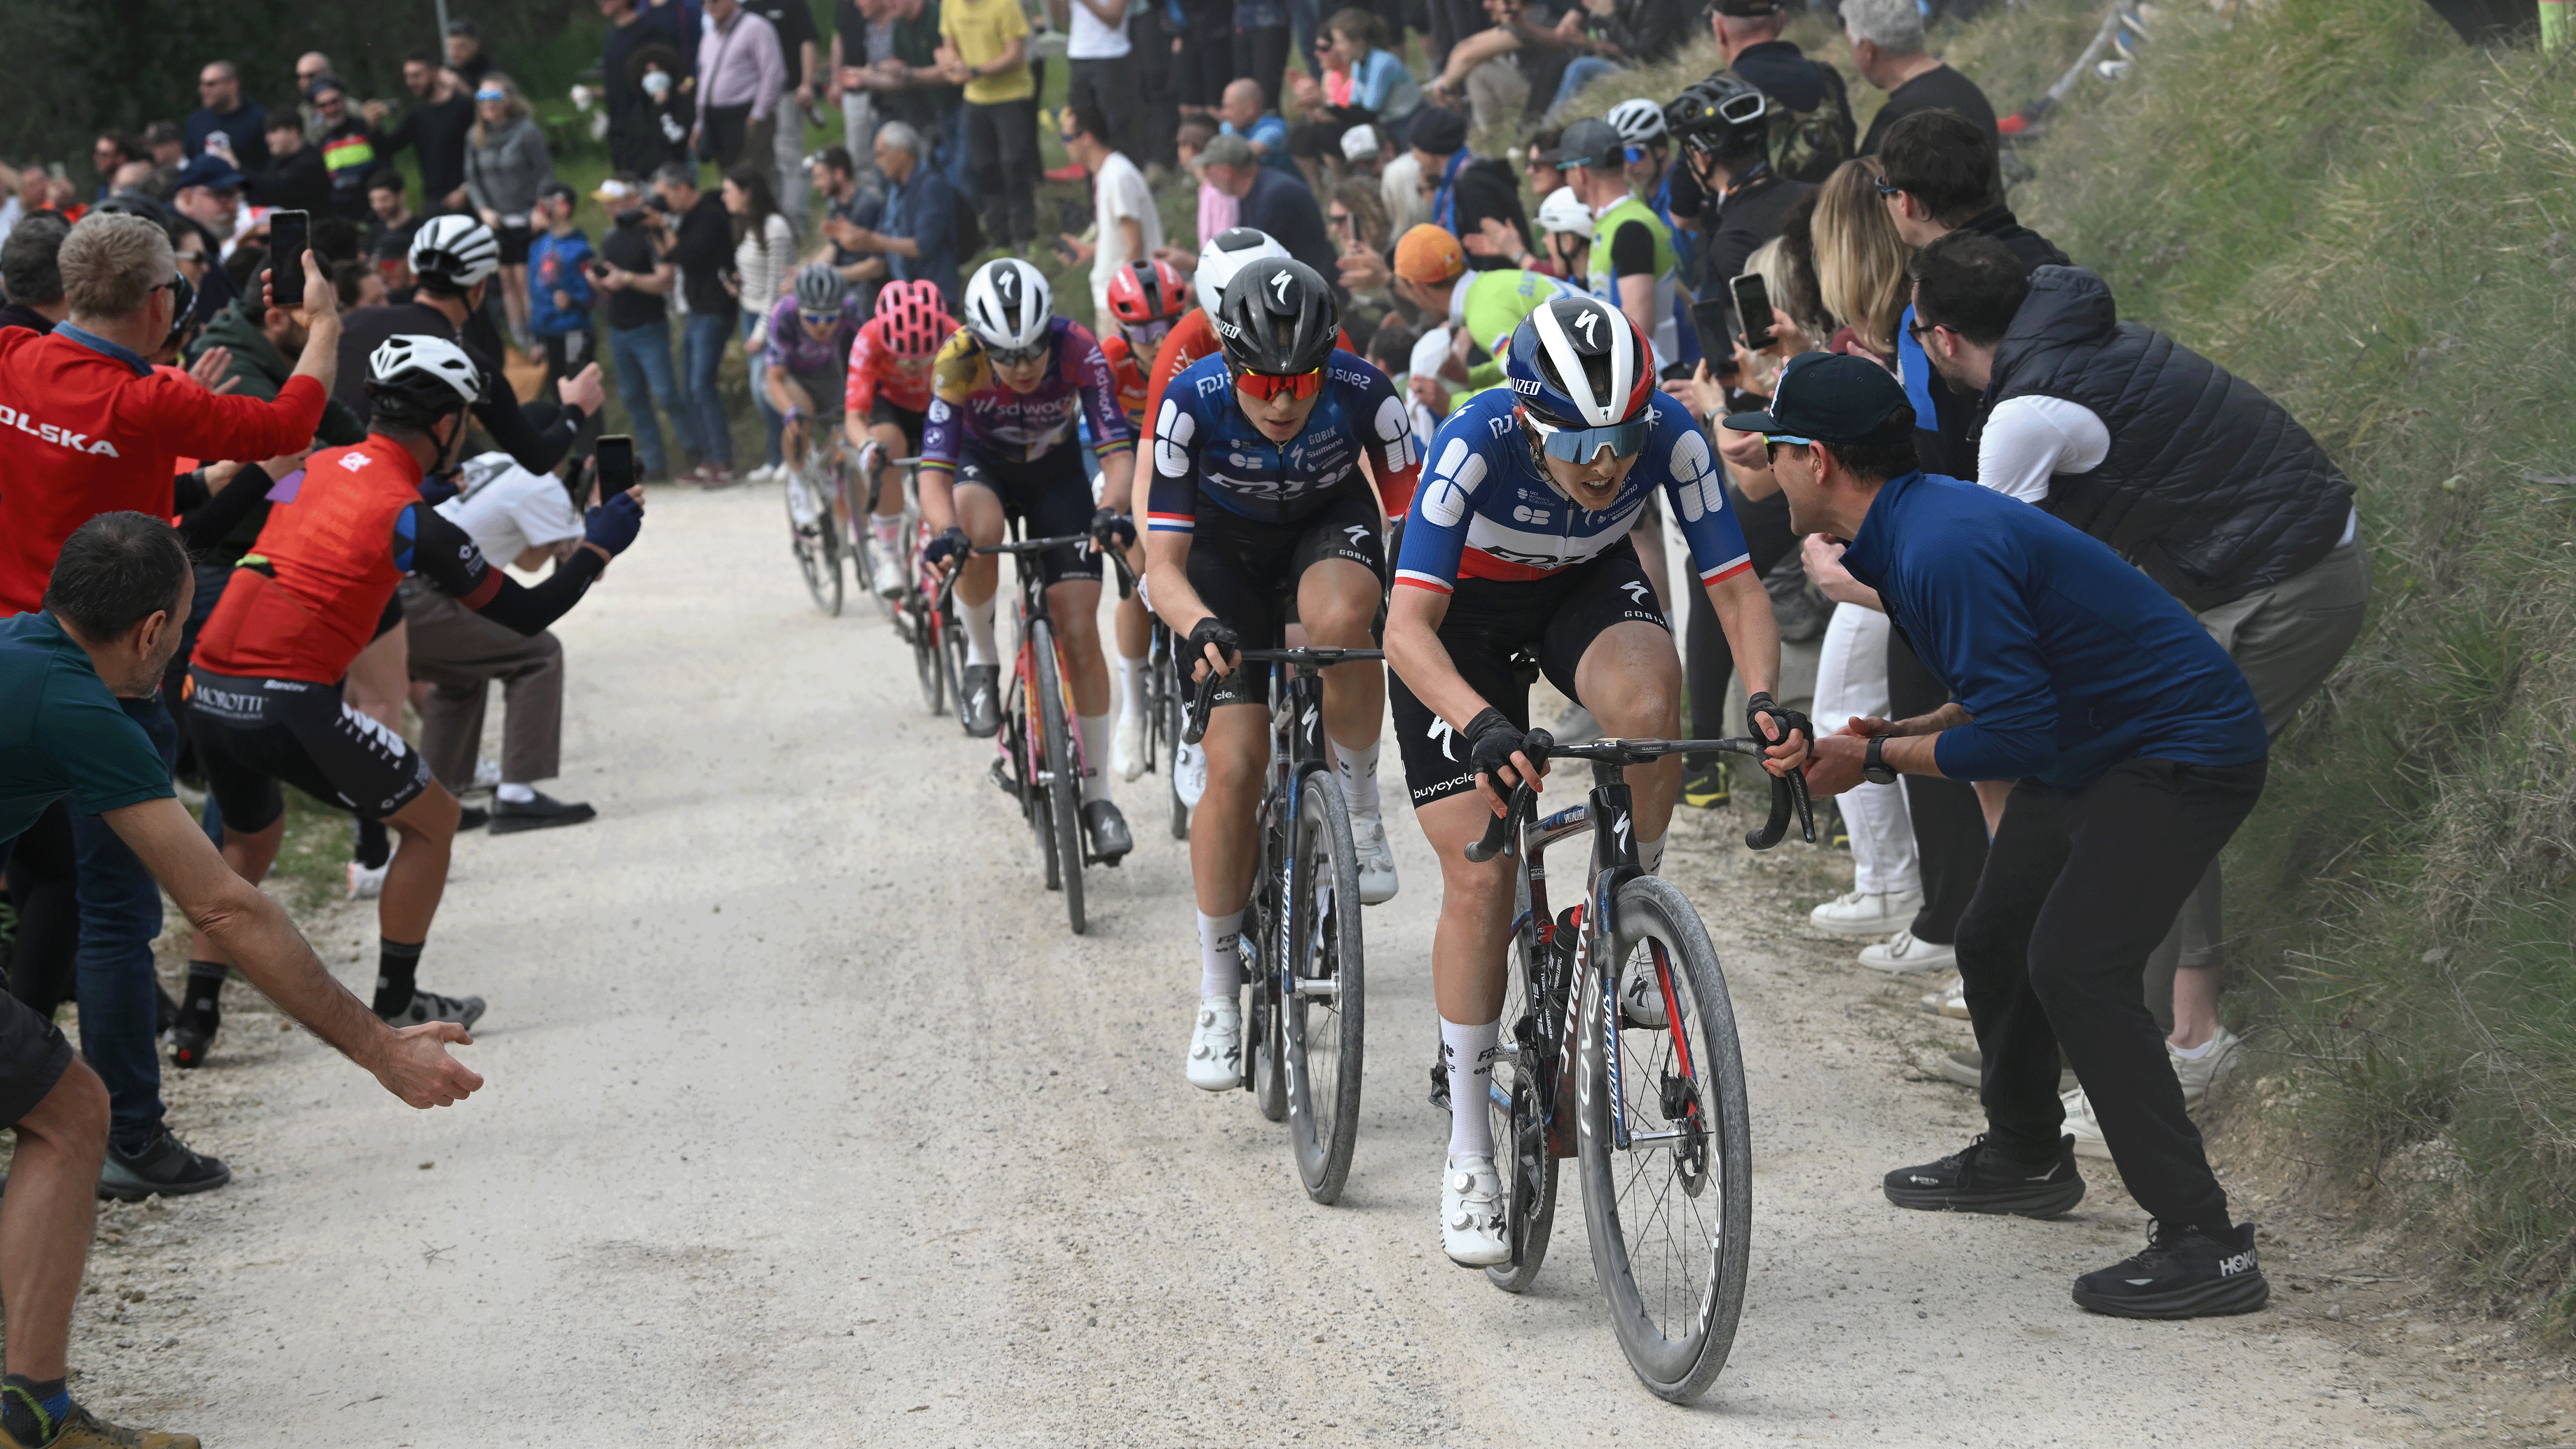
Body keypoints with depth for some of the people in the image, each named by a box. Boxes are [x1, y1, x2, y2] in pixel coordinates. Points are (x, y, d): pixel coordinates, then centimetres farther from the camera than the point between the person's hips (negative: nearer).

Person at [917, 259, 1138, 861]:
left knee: (1079, 631, -9)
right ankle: (981, 658, -10)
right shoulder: (958, 361, -32)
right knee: (978, 530, -38)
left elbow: (1118, 449, -33)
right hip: (982, 464, -1)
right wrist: (944, 532, -55)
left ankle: (1096, 794, 1)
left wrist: (1111, 511, -53)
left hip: (1055, 471, 1)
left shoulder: (1077, 350, -31)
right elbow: (934, 467, -35)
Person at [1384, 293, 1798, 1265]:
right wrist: (1482, 725, -59)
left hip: (1588, 585, 2)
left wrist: (1763, 699, -44)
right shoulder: (1476, 444, -37)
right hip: (1460, 610, -2)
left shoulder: (1670, 436, -30)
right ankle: (1468, 1157, 5)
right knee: (1480, 880, -7)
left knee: (1647, 701, -34)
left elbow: (1736, 589, -24)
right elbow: (1408, 626, -41)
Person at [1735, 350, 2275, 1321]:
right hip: (2091, 749, 11)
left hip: (2183, 756, -11)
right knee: (1995, 946, 18)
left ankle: (2206, 1246, -20)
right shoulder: (1913, 523, 6)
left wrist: (1879, 759, -15)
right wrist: (1904, 733, 2)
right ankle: (2025, 1158, 42)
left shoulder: (1946, 550, -27)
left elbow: (2014, 736, -28)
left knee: (2075, 966, -20)